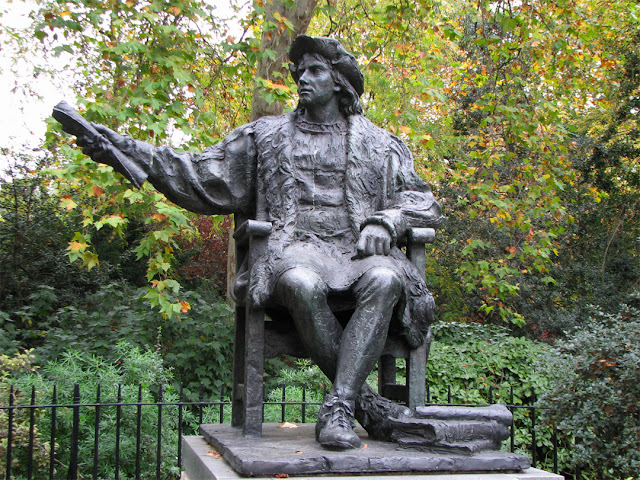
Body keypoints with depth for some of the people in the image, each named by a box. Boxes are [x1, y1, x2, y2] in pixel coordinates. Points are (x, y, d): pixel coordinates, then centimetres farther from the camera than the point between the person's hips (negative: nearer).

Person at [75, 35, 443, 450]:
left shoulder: (381, 145, 23)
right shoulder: (265, 136, 22)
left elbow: (423, 201, 19)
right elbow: (204, 180, 16)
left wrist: (385, 222, -4)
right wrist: (128, 151, 5)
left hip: (358, 253, 1)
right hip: (294, 251, -1)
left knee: (385, 280, -37)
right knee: (303, 284, -39)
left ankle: (338, 408, -37)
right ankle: (365, 401, -24)